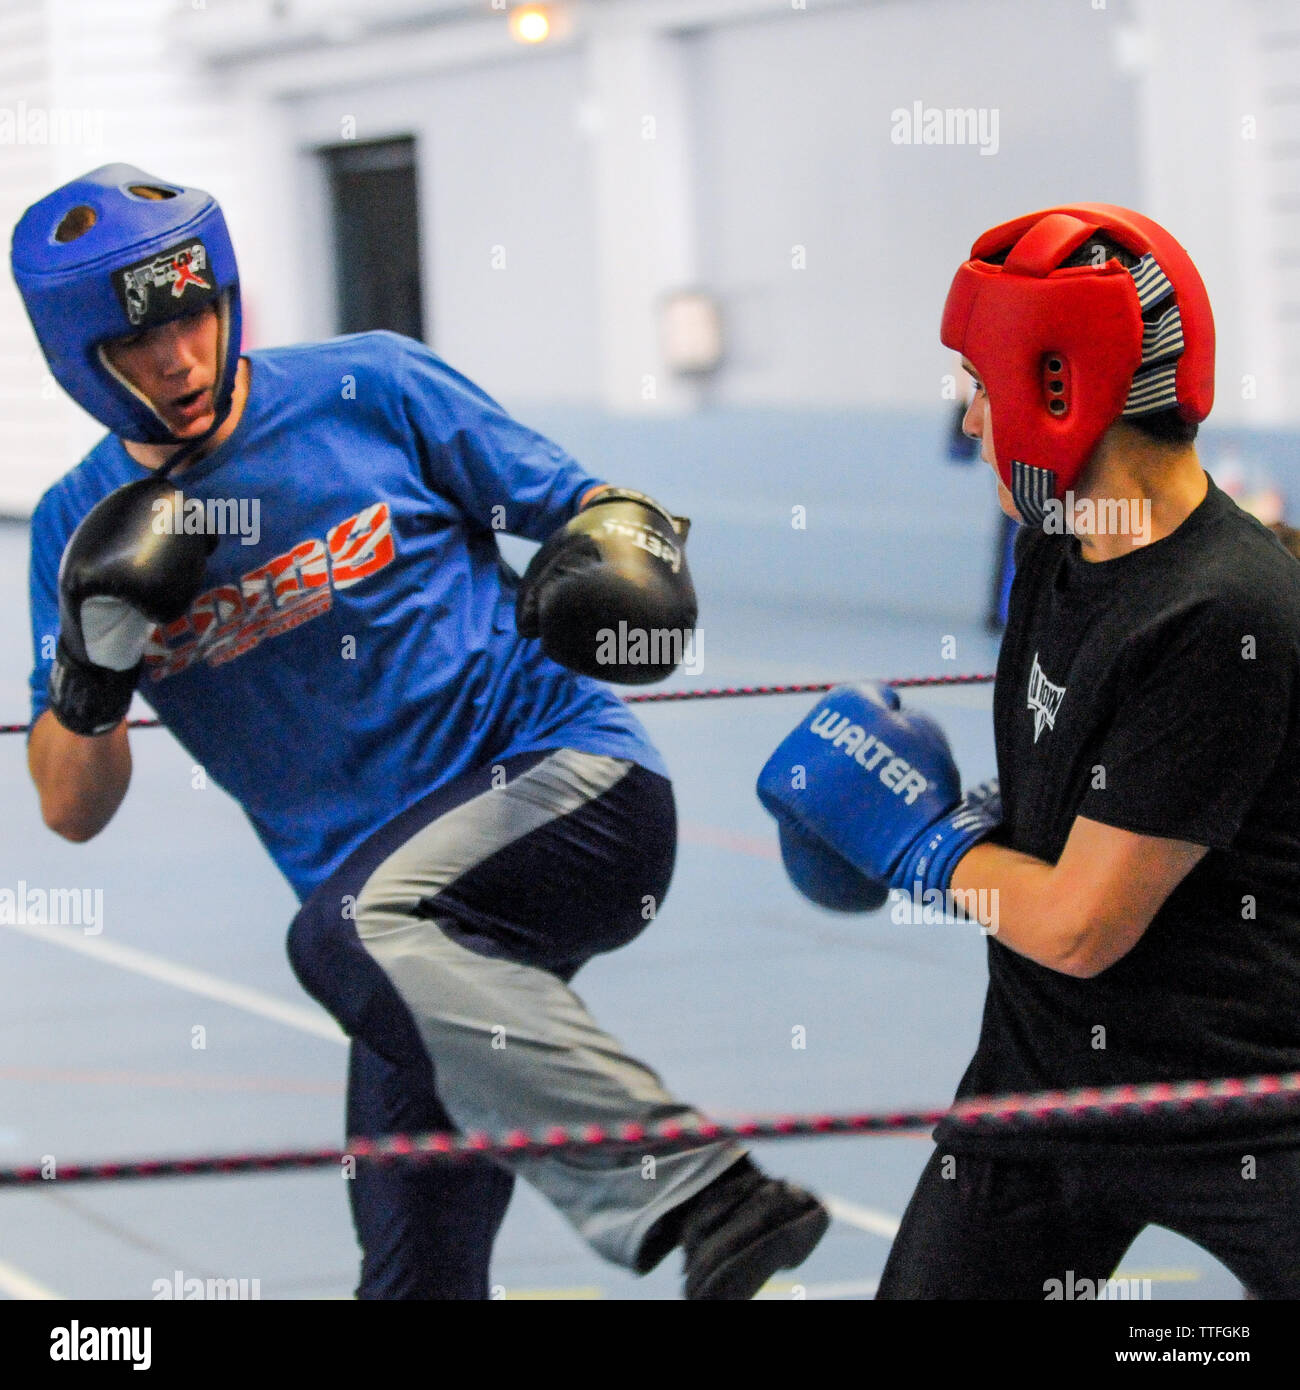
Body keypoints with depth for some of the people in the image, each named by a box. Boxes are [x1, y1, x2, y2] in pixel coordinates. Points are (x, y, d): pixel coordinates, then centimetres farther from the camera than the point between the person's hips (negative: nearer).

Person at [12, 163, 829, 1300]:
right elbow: (73, 811, 7)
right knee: (415, 1268, 2)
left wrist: (619, 547, -16)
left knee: (352, 926, -35)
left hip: (573, 784, -5)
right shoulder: (79, 526, 7)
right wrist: (94, 661, -12)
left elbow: (581, 504, 7)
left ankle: (703, 1195, -41)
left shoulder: (370, 389, -1)